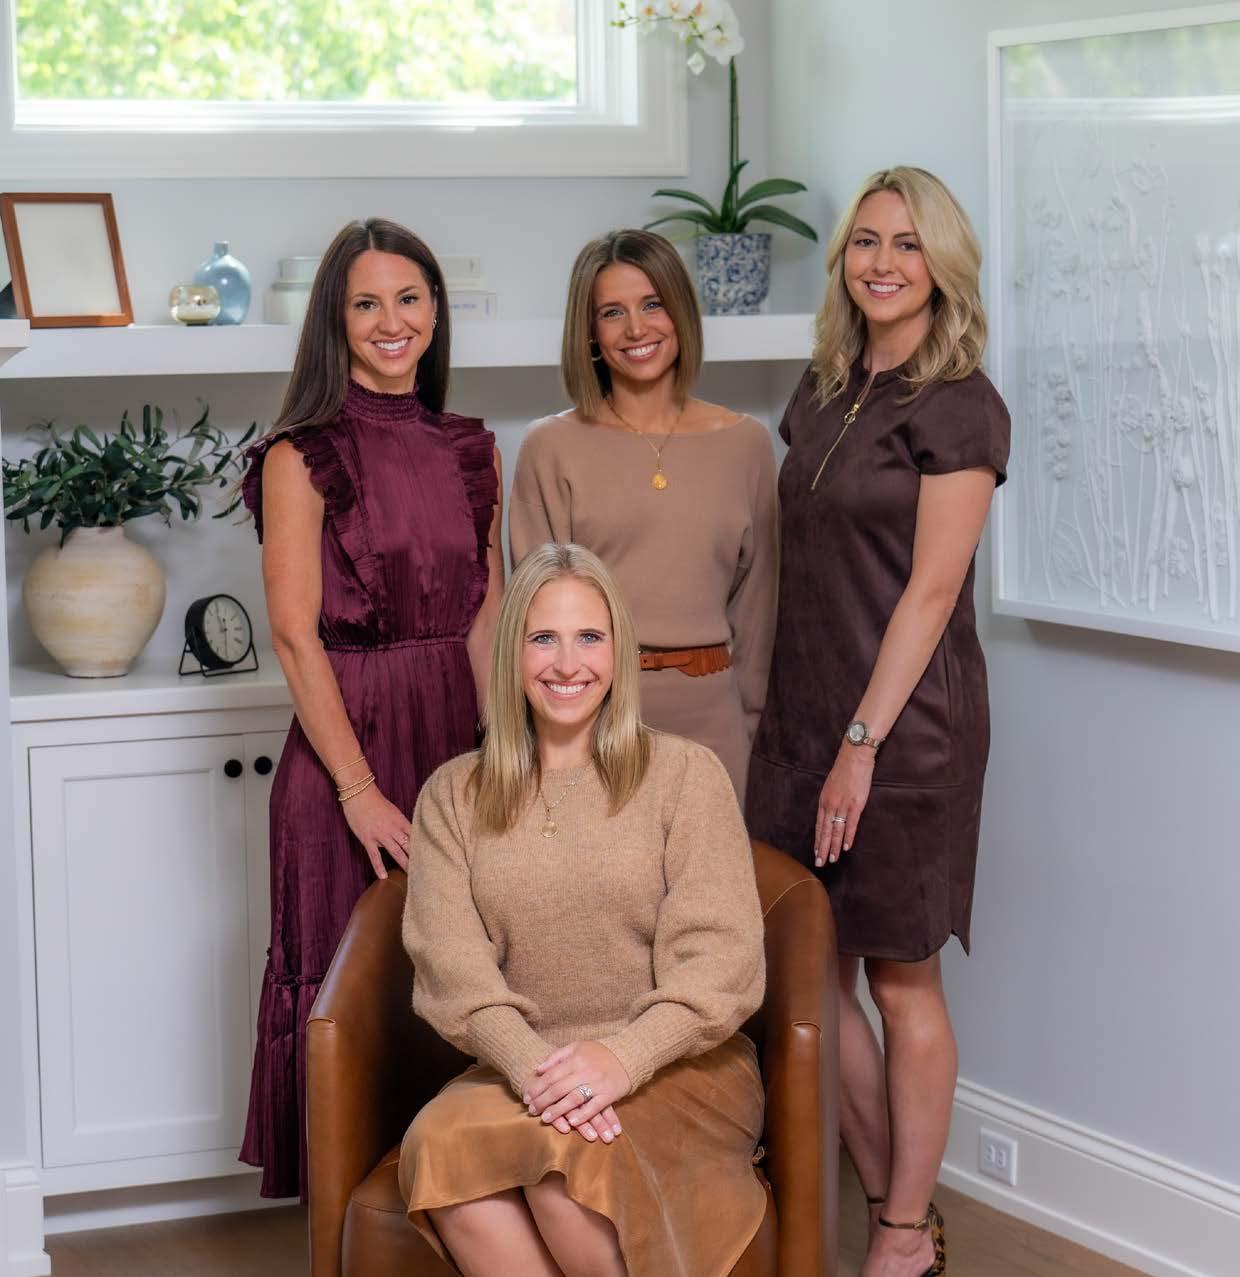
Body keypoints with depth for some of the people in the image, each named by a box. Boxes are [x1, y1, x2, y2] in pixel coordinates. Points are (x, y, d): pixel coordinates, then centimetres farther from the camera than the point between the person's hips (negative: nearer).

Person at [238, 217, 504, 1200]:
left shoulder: (470, 450, 10)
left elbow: (487, 619, 12)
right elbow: (296, 635, -11)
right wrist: (361, 790, -15)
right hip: (349, 736, -5)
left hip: (461, 738, 5)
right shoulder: (303, 457, -6)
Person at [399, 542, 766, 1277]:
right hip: (521, 1070, 2)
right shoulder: (454, 796, 11)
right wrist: (531, 1066, -21)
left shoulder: (686, 774, 4)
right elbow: (450, 958, -2)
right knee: (441, 1143, -32)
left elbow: (719, 959, -5)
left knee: (570, 1153, -34)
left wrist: (625, 1057, -23)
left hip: (679, 1068, -2)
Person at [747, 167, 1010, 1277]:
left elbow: (931, 589, -14)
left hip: (906, 720, -7)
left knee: (901, 979, 1)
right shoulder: (824, 394, 12)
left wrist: (863, 740, -17)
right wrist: (784, 717, 11)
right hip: (803, 715, 7)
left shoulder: (961, 408, -9)